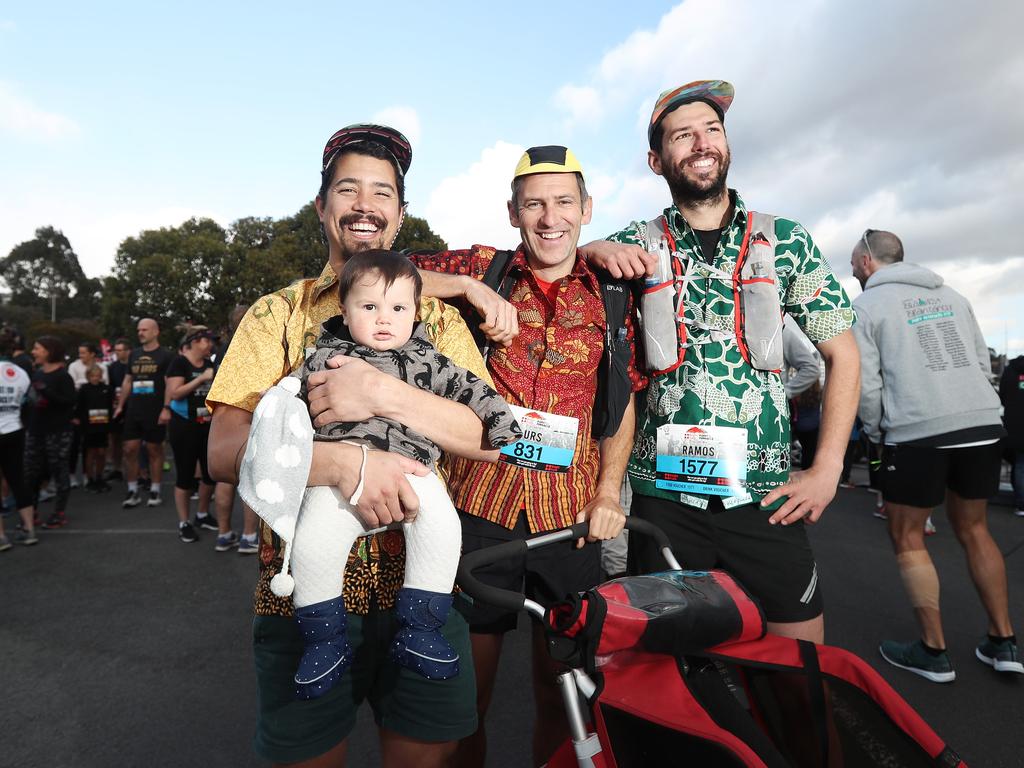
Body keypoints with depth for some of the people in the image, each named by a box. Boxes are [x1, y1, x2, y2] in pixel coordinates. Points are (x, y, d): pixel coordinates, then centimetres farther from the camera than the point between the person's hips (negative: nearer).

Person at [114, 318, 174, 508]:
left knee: (154, 450, 3)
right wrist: (120, 405, 13)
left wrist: (166, 408, -18)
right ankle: (133, 492, 13)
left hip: (155, 412, -5)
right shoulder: (134, 354, 12)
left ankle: (155, 492, 12)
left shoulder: (166, 355, -5)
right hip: (133, 410, 5)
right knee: (129, 450, 4)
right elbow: (127, 380, 18)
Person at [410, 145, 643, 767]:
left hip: (569, 514, 2)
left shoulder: (610, 300, 8)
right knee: (468, 690, 10)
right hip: (480, 506, -1)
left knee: (559, 690, 13)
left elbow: (622, 402, 13)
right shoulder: (482, 270, 4)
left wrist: (608, 493, 3)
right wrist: (473, 290, -14)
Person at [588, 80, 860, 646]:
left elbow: (842, 355, 6)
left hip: (765, 495, 1)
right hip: (663, 492, 0)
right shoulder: (637, 246, 3)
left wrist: (826, 470, -1)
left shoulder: (785, 240, 4)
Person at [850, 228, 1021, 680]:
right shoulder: (951, 295, 17)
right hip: (984, 423, 6)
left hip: (917, 432, -6)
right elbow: (982, 361, 15)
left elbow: (865, 382, -6)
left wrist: (875, 432, 8)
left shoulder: (866, 304, 0)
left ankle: (933, 652, 13)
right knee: (972, 530, 21)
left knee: (907, 538, 8)